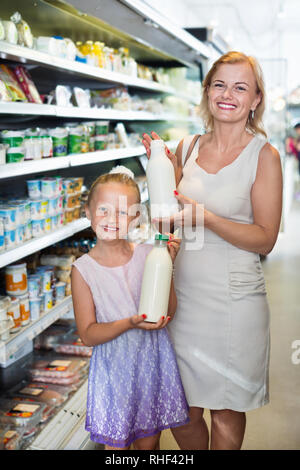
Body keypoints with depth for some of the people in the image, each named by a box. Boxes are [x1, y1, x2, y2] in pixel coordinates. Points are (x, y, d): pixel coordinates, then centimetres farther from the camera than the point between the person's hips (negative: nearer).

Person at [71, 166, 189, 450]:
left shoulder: (148, 254, -6)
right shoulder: (83, 269, -11)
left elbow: (168, 312, -5)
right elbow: (88, 334, -11)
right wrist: (129, 323, -25)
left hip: (153, 361, 2)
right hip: (114, 367, -2)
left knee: (149, 440, 18)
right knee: (116, 443, 11)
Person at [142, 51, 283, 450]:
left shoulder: (263, 155, -9)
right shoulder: (187, 147, 4)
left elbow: (265, 239, -11)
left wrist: (206, 217, -24)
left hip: (234, 301, -4)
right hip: (184, 295, 4)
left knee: (226, 410, 13)